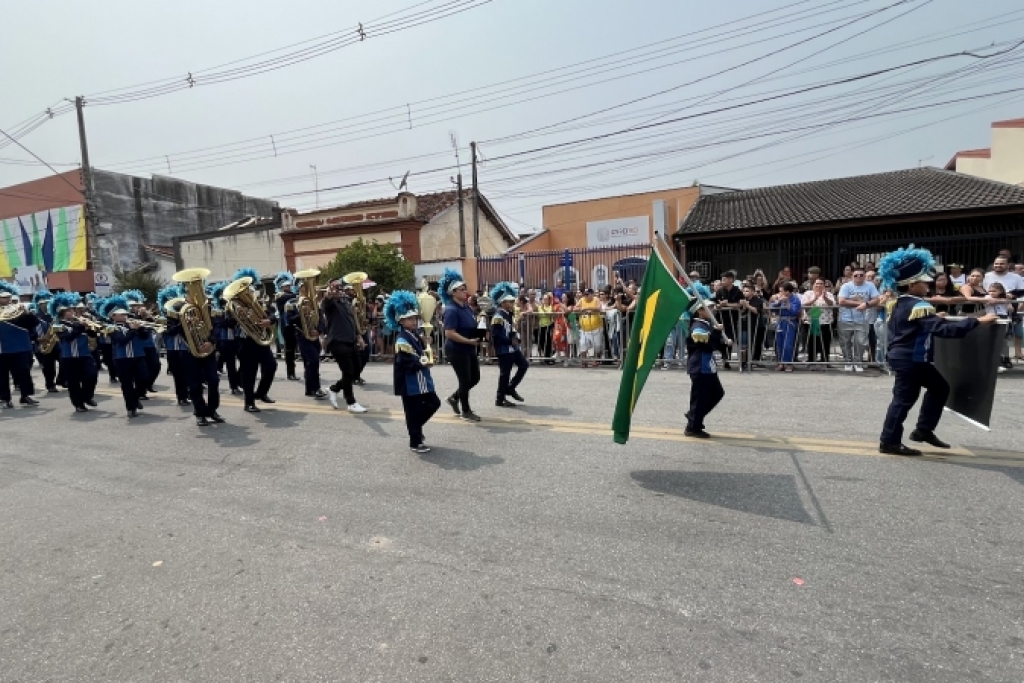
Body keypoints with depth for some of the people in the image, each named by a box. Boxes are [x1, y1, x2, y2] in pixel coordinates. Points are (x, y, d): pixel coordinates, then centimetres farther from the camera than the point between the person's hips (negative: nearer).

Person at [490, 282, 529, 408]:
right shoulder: (498, 317, -18)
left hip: (513, 348, 9)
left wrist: (516, 338, 5)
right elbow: (495, 336, -24)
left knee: (524, 365, 11)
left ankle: (510, 388, 22)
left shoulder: (508, 314, 11)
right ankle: (500, 399, 11)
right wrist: (511, 341, -20)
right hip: (504, 350, -9)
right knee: (505, 373, -2)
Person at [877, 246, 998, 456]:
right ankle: (889, 442, 6)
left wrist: (935, 318, 26)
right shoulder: (919, 306, -20)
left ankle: (924, 430, 25)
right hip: (910, 361, -10)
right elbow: (944, 329, -29)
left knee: (939, 386, 21)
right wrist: (978, 321, -26)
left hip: (905, 358, 10)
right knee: (904, 399, -2)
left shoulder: (900, 304, 9)